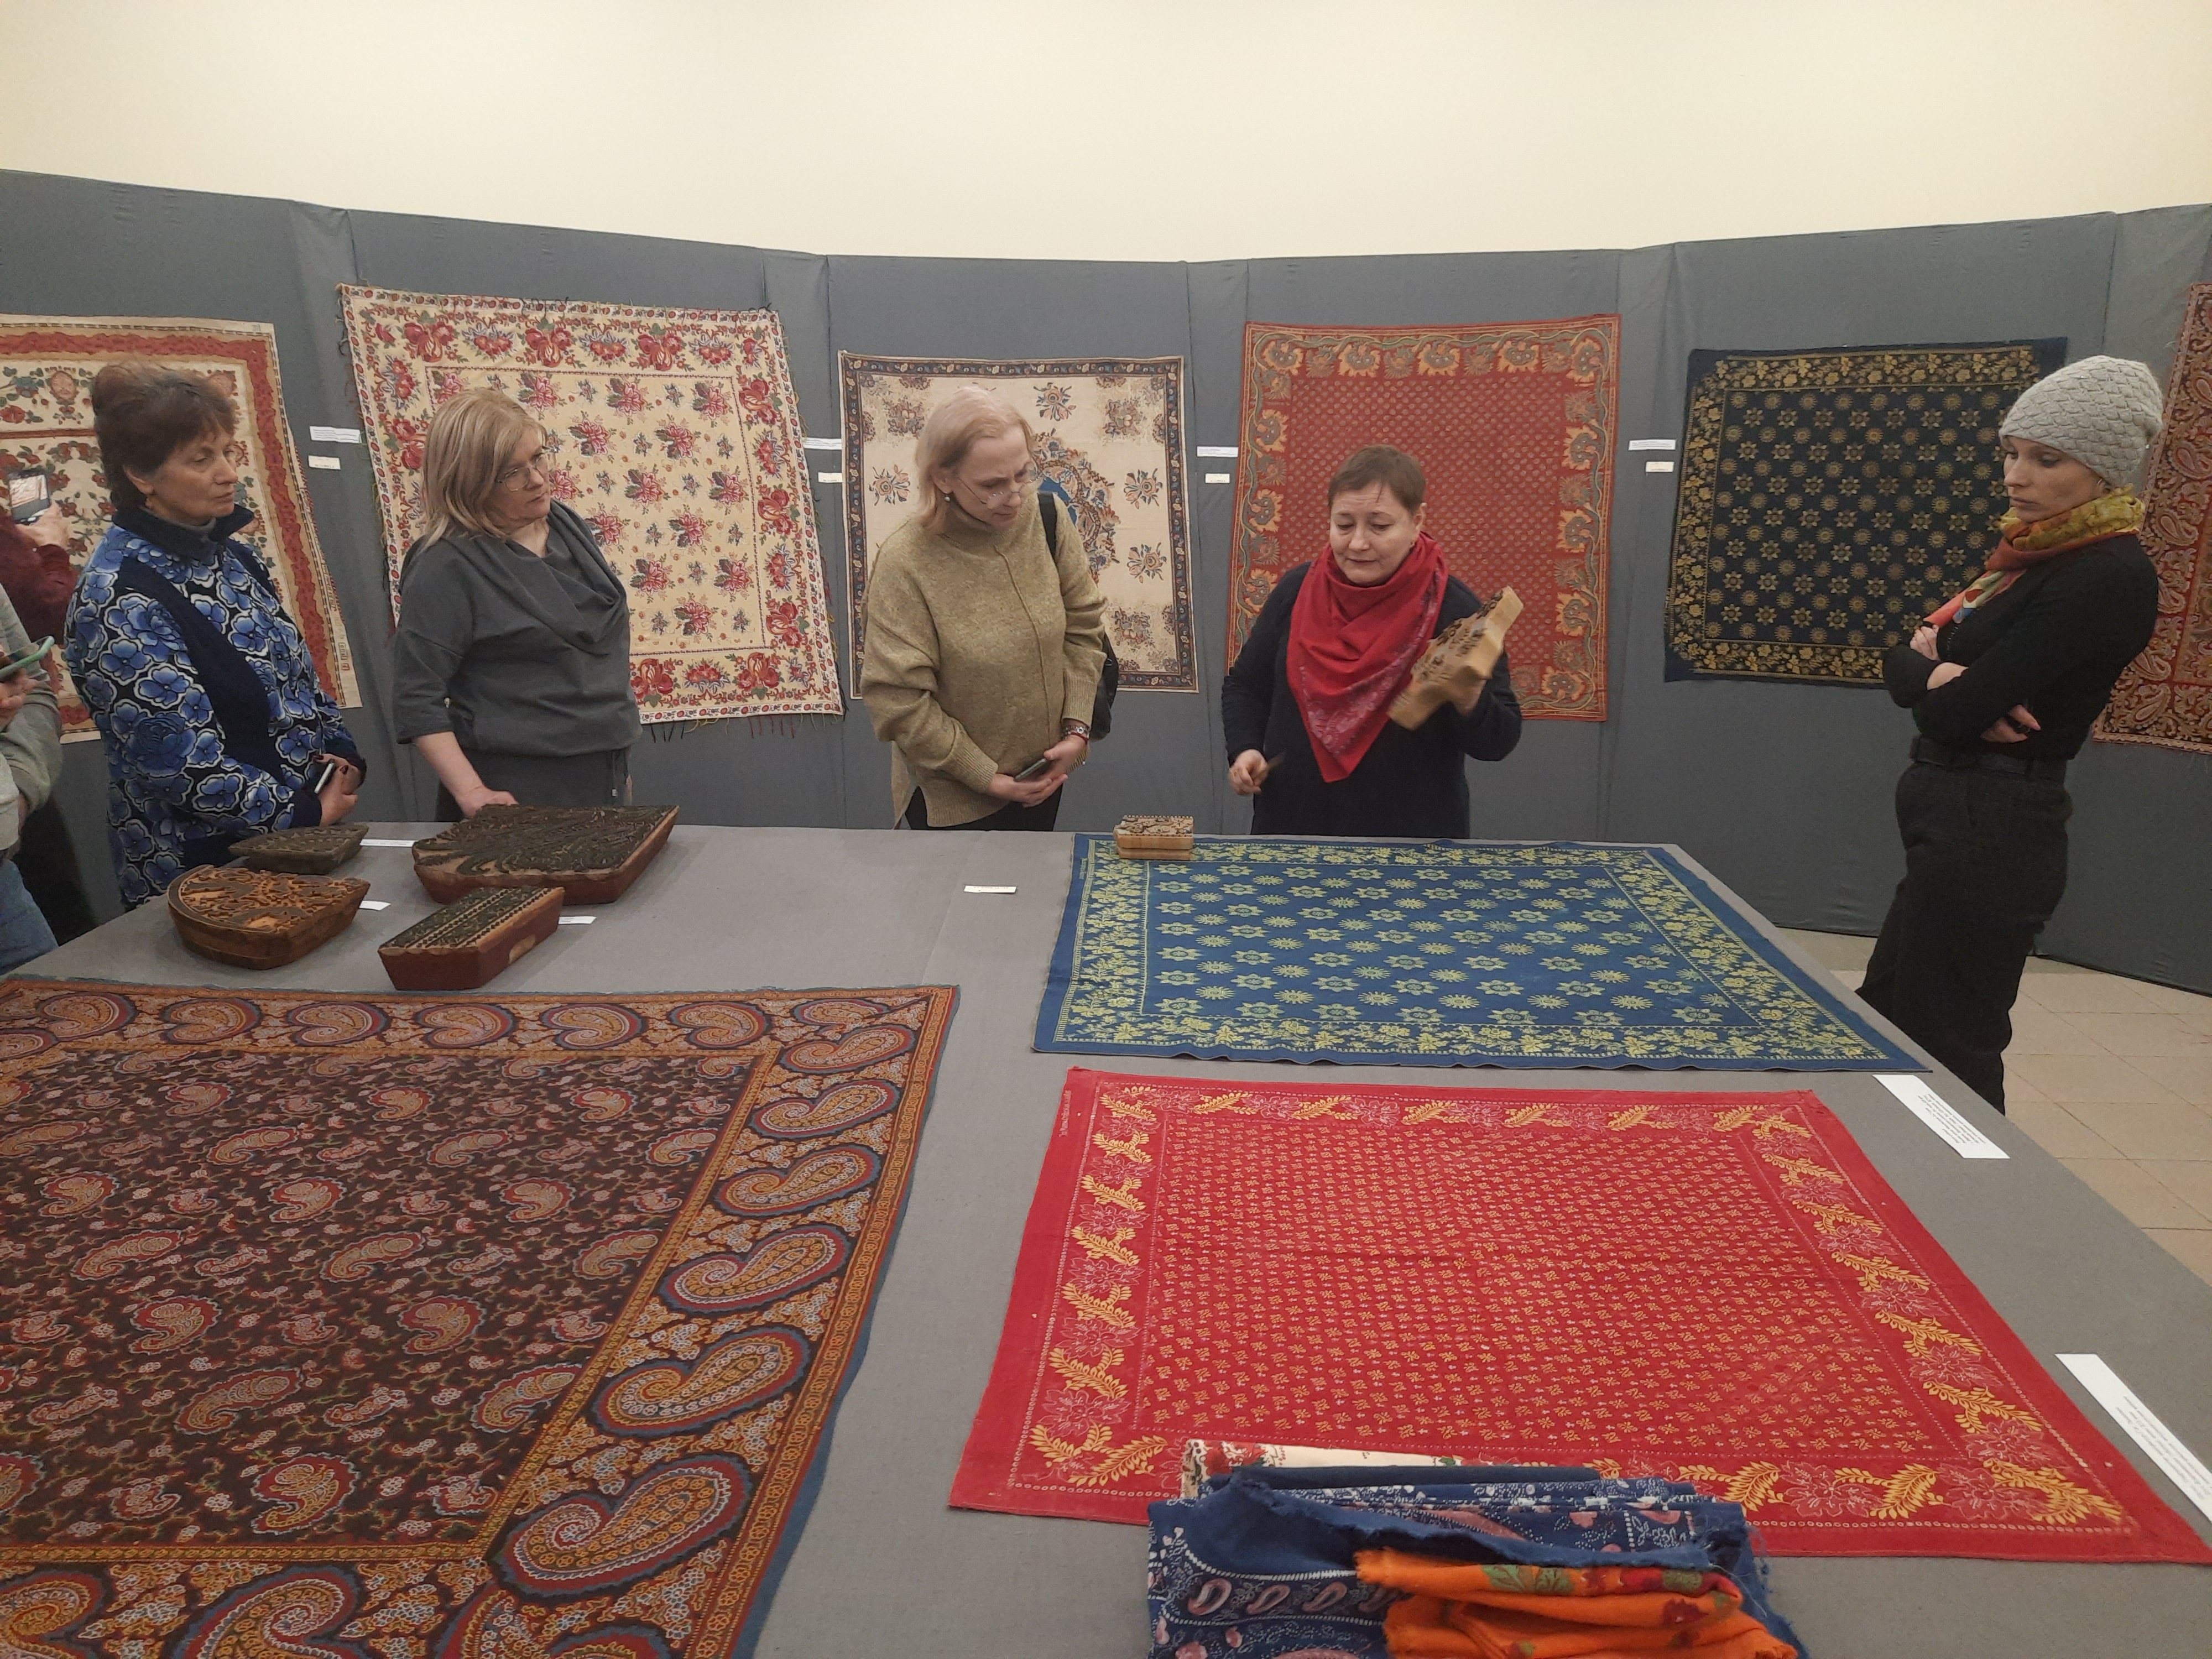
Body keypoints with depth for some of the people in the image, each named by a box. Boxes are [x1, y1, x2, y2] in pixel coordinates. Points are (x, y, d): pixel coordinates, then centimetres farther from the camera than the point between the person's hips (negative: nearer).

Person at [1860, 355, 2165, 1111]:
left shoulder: (2108, 578, -17)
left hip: (1989, 835, -10)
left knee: (1944, 1055, 1)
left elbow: (1952, 711, -23)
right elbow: (1902, 659, 8)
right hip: (1957, 824, 10)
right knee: (1879, 1028, 19)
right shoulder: (2032, 554, 12)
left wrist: (1928, 671, -2)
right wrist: (1936, 670, -14)